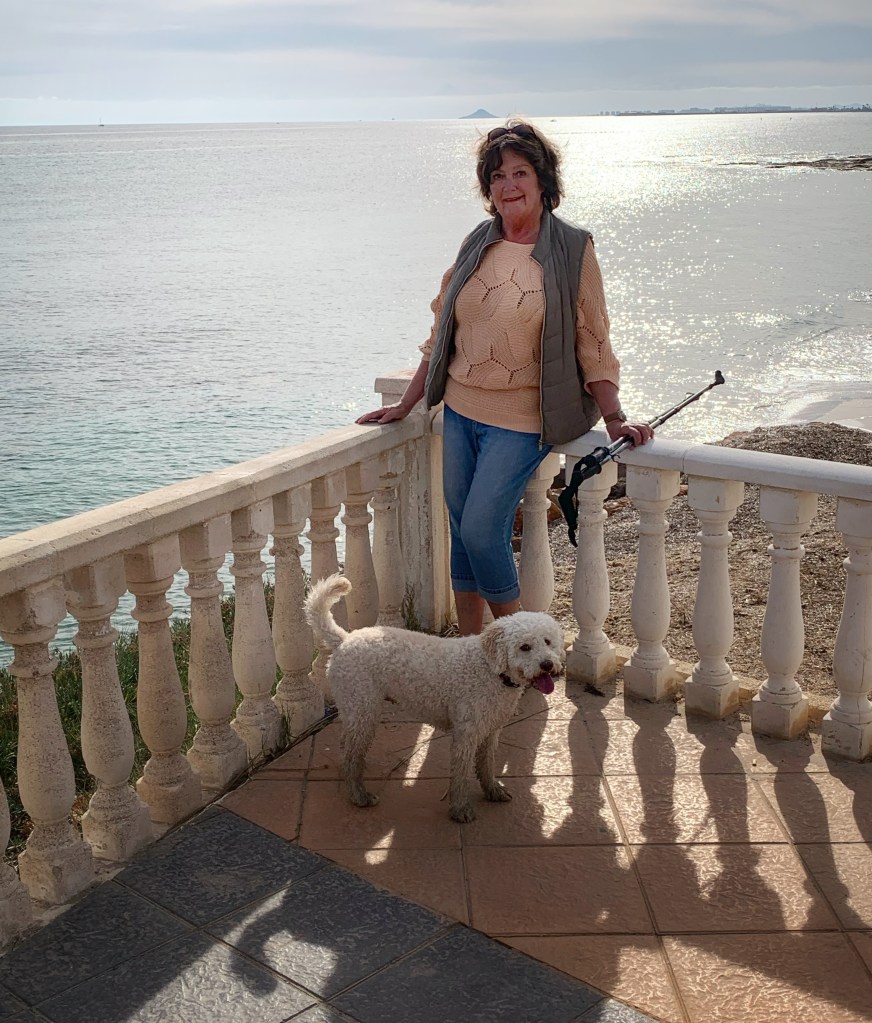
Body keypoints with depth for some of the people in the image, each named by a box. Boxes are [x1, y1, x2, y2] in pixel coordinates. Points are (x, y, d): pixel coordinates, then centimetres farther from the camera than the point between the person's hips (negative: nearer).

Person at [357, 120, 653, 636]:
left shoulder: (573, 249, -7)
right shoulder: (478, 244, 6)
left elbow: (593, 343, -5)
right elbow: (442, 332, 12)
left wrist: (615, 418, -13)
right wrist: (405, 405, 13)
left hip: (520, 420, -5)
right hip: (459, 410, 5)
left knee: (481, 531, -10)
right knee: (462, 533, 9)